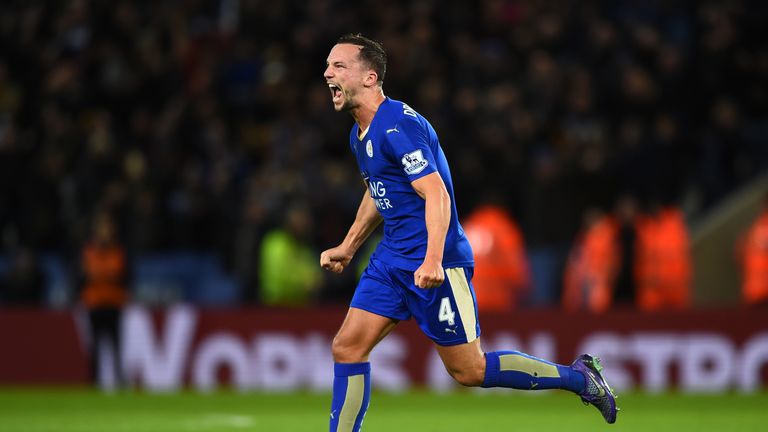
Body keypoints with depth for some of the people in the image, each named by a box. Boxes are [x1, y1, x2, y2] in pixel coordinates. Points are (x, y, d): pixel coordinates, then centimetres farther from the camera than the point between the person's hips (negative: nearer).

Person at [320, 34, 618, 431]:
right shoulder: (360, 134, 11)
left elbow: (437, 195, -25)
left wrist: (432, 260, -36)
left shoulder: (397, 126, -19)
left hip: (434, 266, -9)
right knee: (347, 348, -1)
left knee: (469, 370, -2)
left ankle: (579, 377, 13)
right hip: (391, 258, 9)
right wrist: (347, 247, 28)